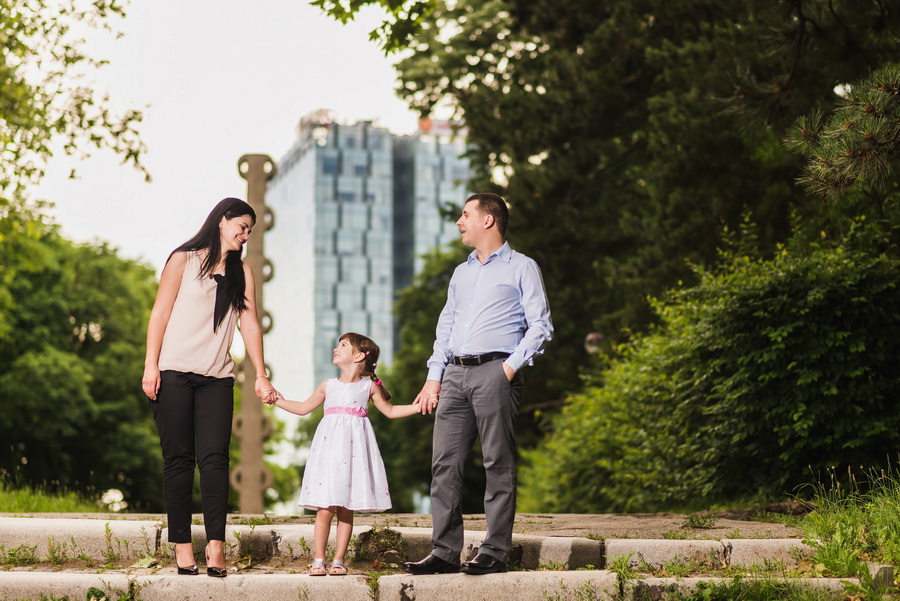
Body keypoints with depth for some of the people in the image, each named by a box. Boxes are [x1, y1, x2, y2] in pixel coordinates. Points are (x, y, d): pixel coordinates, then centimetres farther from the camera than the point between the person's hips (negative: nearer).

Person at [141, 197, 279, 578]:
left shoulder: (241, 273, 16)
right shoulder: (184, 260, 6)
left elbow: (249, 324, 9)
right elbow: (160, 313, 1)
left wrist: (261, 375, 1)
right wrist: (151, 366, -8)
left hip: (216, 378, 3)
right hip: (174, 373, -2)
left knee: (214, 458, -9)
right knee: (178, 458, -2)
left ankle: (216, 545, -14)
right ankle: (182, 545, 0)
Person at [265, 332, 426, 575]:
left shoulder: (369, 387, 9)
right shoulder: (328, 386, 12)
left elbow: (390, 411, 17)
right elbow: (304, 408, 21)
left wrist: (418, 407, 9)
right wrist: (278, 400, 16)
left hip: (354, 447, -1)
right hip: (329, 447, 1)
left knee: (346, 510, 0)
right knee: (324, 509, -6)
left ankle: (338, 560, 8)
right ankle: (318, 560, 1)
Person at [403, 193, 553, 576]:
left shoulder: (521, 268, 5)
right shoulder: (461, 273, 24)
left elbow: (540, 326, -2)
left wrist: (511, 366, -12)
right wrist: (434, 377, 12)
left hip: (494, 372, -6)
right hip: (455, 375, 6)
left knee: (498, 464, -6)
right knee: (445, 463, 0)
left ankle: (495, 552, -4)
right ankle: (445, 551, 2)